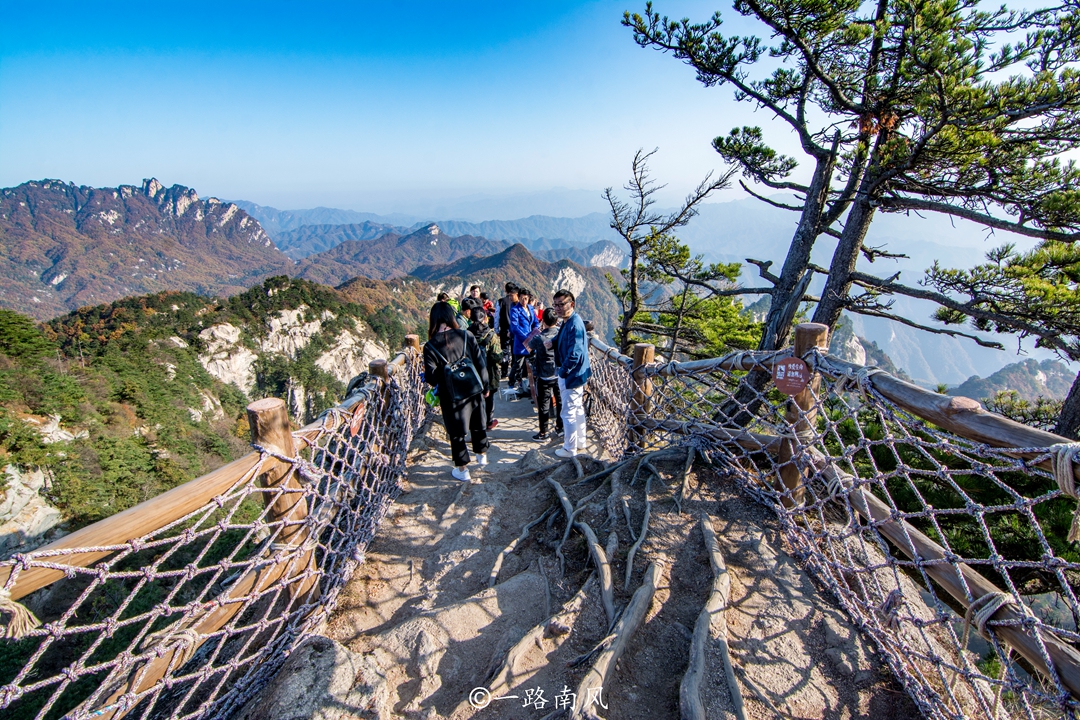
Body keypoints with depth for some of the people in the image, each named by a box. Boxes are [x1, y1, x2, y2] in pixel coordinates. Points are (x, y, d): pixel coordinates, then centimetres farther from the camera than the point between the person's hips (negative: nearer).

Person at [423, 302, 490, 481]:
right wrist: (484, 386, 6)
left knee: (456, 432, 14)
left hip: (451, 396, -3)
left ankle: (462, 470, 28)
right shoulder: (466, 336, -10)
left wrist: (426, 373, 8)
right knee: (478, 423, 25)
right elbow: (481, 363, -6)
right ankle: (482, 455, 45)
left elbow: (432, 378, -15)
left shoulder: (430, 346, -16)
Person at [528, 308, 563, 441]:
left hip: (544, 377, -3)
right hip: (560, 375, 4)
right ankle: (560, 427, 30)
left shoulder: (538, 338, -16)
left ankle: (543, 433, 15)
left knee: (544, 405, 6)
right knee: (560, 402, 17)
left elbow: (529, 349, 1)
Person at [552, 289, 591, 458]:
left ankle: (570, 449, 18)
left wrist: (563, 372, -17)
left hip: (572, 375, -10)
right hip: (575, 374, 10)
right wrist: (553, 341, 0)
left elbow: (574, 354, -28)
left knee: (569, 413, 3)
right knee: (578, 410, 21)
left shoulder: (574, 324, -24)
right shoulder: (568, 322, 7)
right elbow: (562, 342, 19)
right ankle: (580, 442, 36)